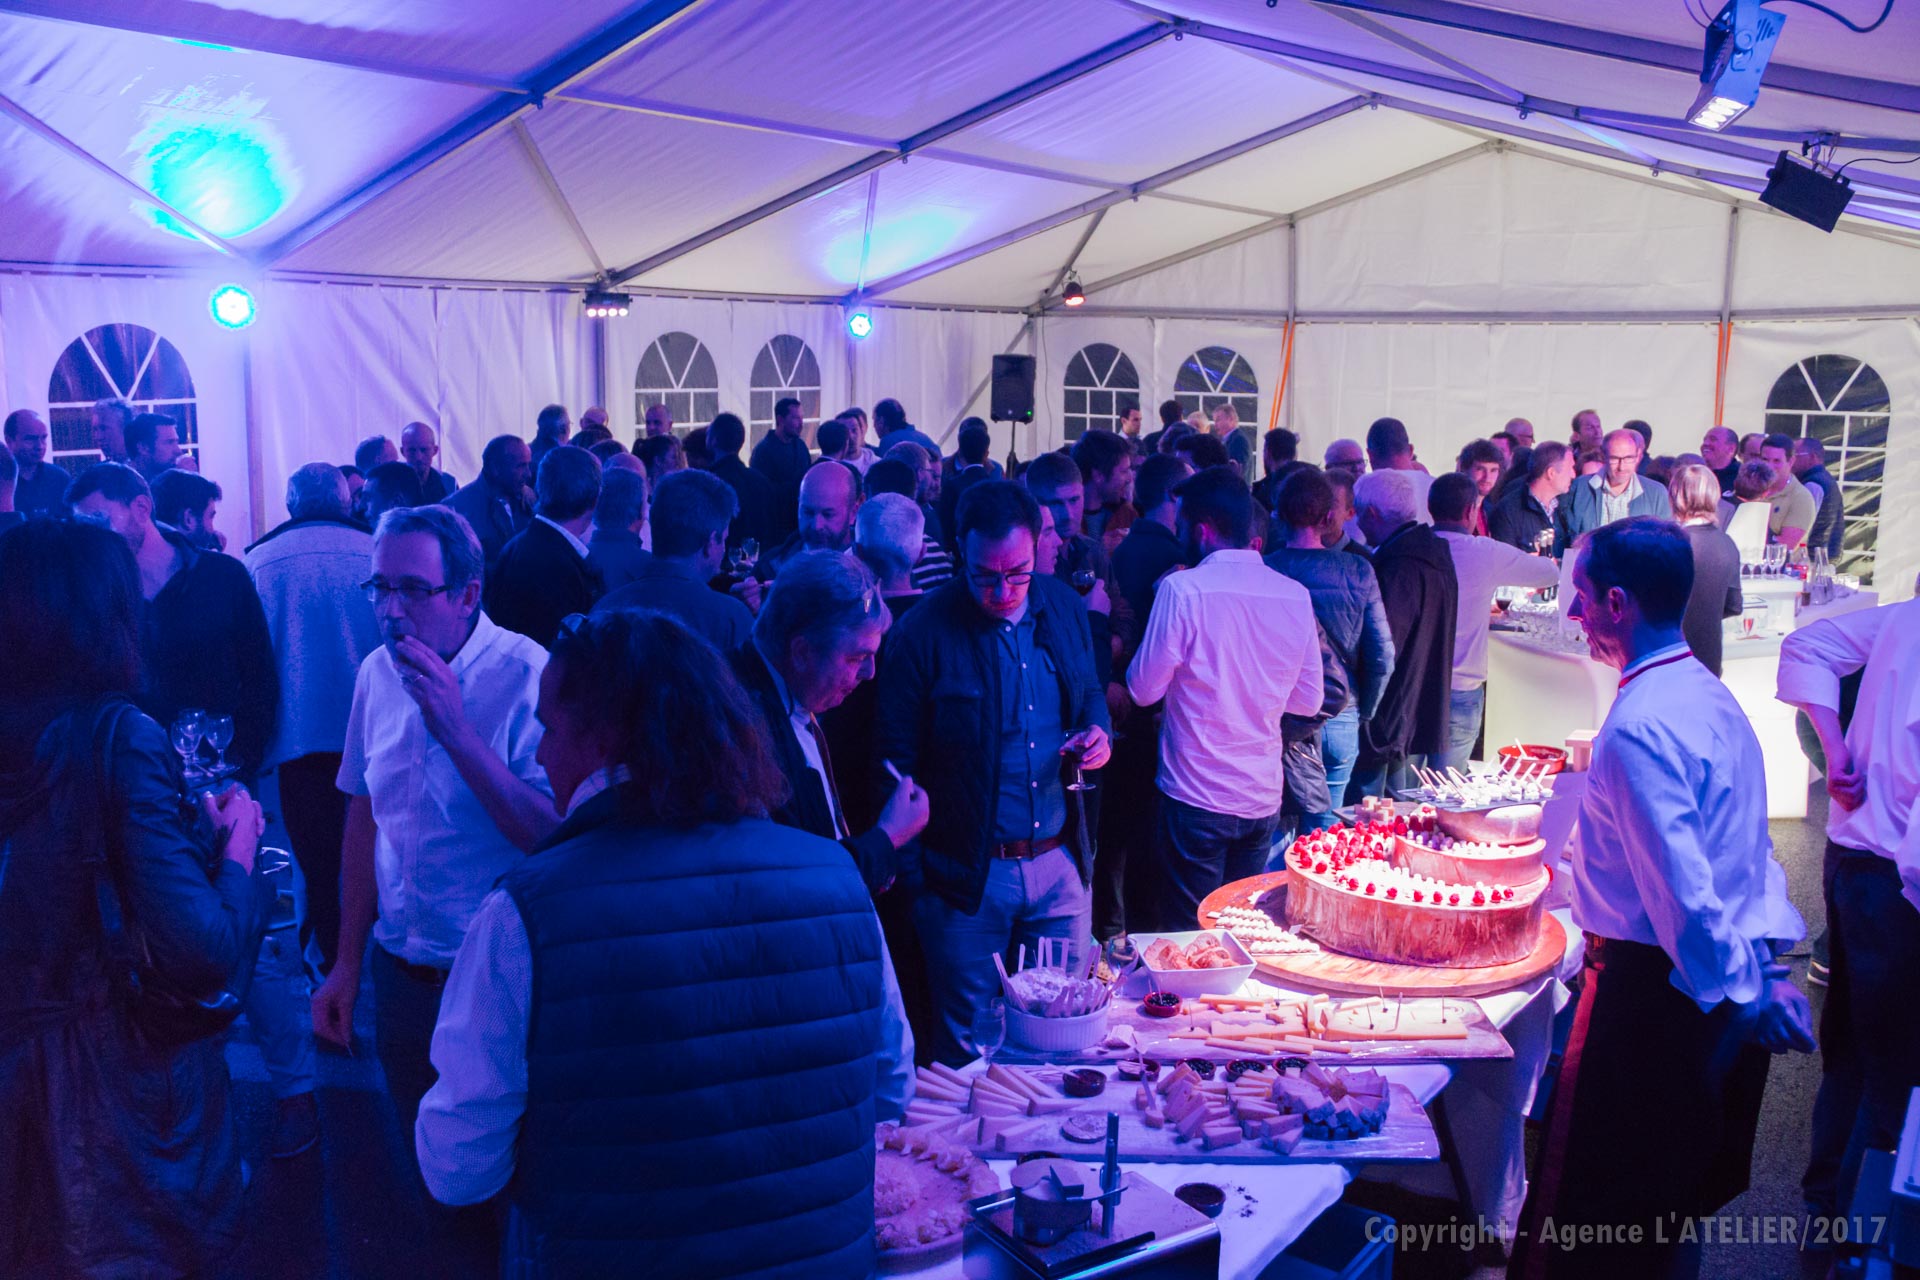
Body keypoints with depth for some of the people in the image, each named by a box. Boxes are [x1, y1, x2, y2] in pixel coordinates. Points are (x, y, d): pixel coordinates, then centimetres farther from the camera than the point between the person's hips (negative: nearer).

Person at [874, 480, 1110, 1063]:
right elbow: (896, 763, -8)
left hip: (1060, 863, 4)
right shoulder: (922, 633, -14)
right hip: (966, 876, -4)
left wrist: (1097, 733, -5)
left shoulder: (1066, 607, 1)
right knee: (966, 1042, 11)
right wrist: (915, 873, -10)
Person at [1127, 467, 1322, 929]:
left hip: (1196, 799, -5)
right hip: (1265, 798, 5)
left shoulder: (1183, 589, -15)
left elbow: (1145, 690, -8)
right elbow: (1309, 700, 8)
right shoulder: (1296, 595, 0)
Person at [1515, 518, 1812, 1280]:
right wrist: (1765, 971, 16)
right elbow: (1750, 851, 13)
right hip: (1729, 980, 10)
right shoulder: (1713, 696, 9)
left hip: (1656, 984, -10)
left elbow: (1680, 882, -25)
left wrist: (1742, 989, -16)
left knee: (1599, 1205, 2)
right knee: (1681, 1190, 24)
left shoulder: (1638, 726, -22)